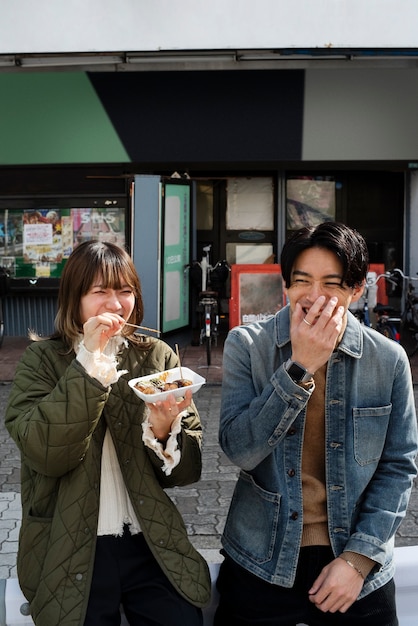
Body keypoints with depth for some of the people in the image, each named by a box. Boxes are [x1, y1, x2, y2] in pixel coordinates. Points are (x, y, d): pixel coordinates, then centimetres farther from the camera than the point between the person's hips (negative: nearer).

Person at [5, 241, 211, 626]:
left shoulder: (158, 356, 2)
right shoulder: (43, 360, -3)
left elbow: (189, 468, 0)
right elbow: (44, 453, -19)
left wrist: (163, 430, -20)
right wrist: (89, 360, -21)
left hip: (152, 544, 2)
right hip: (70, 552, -1)